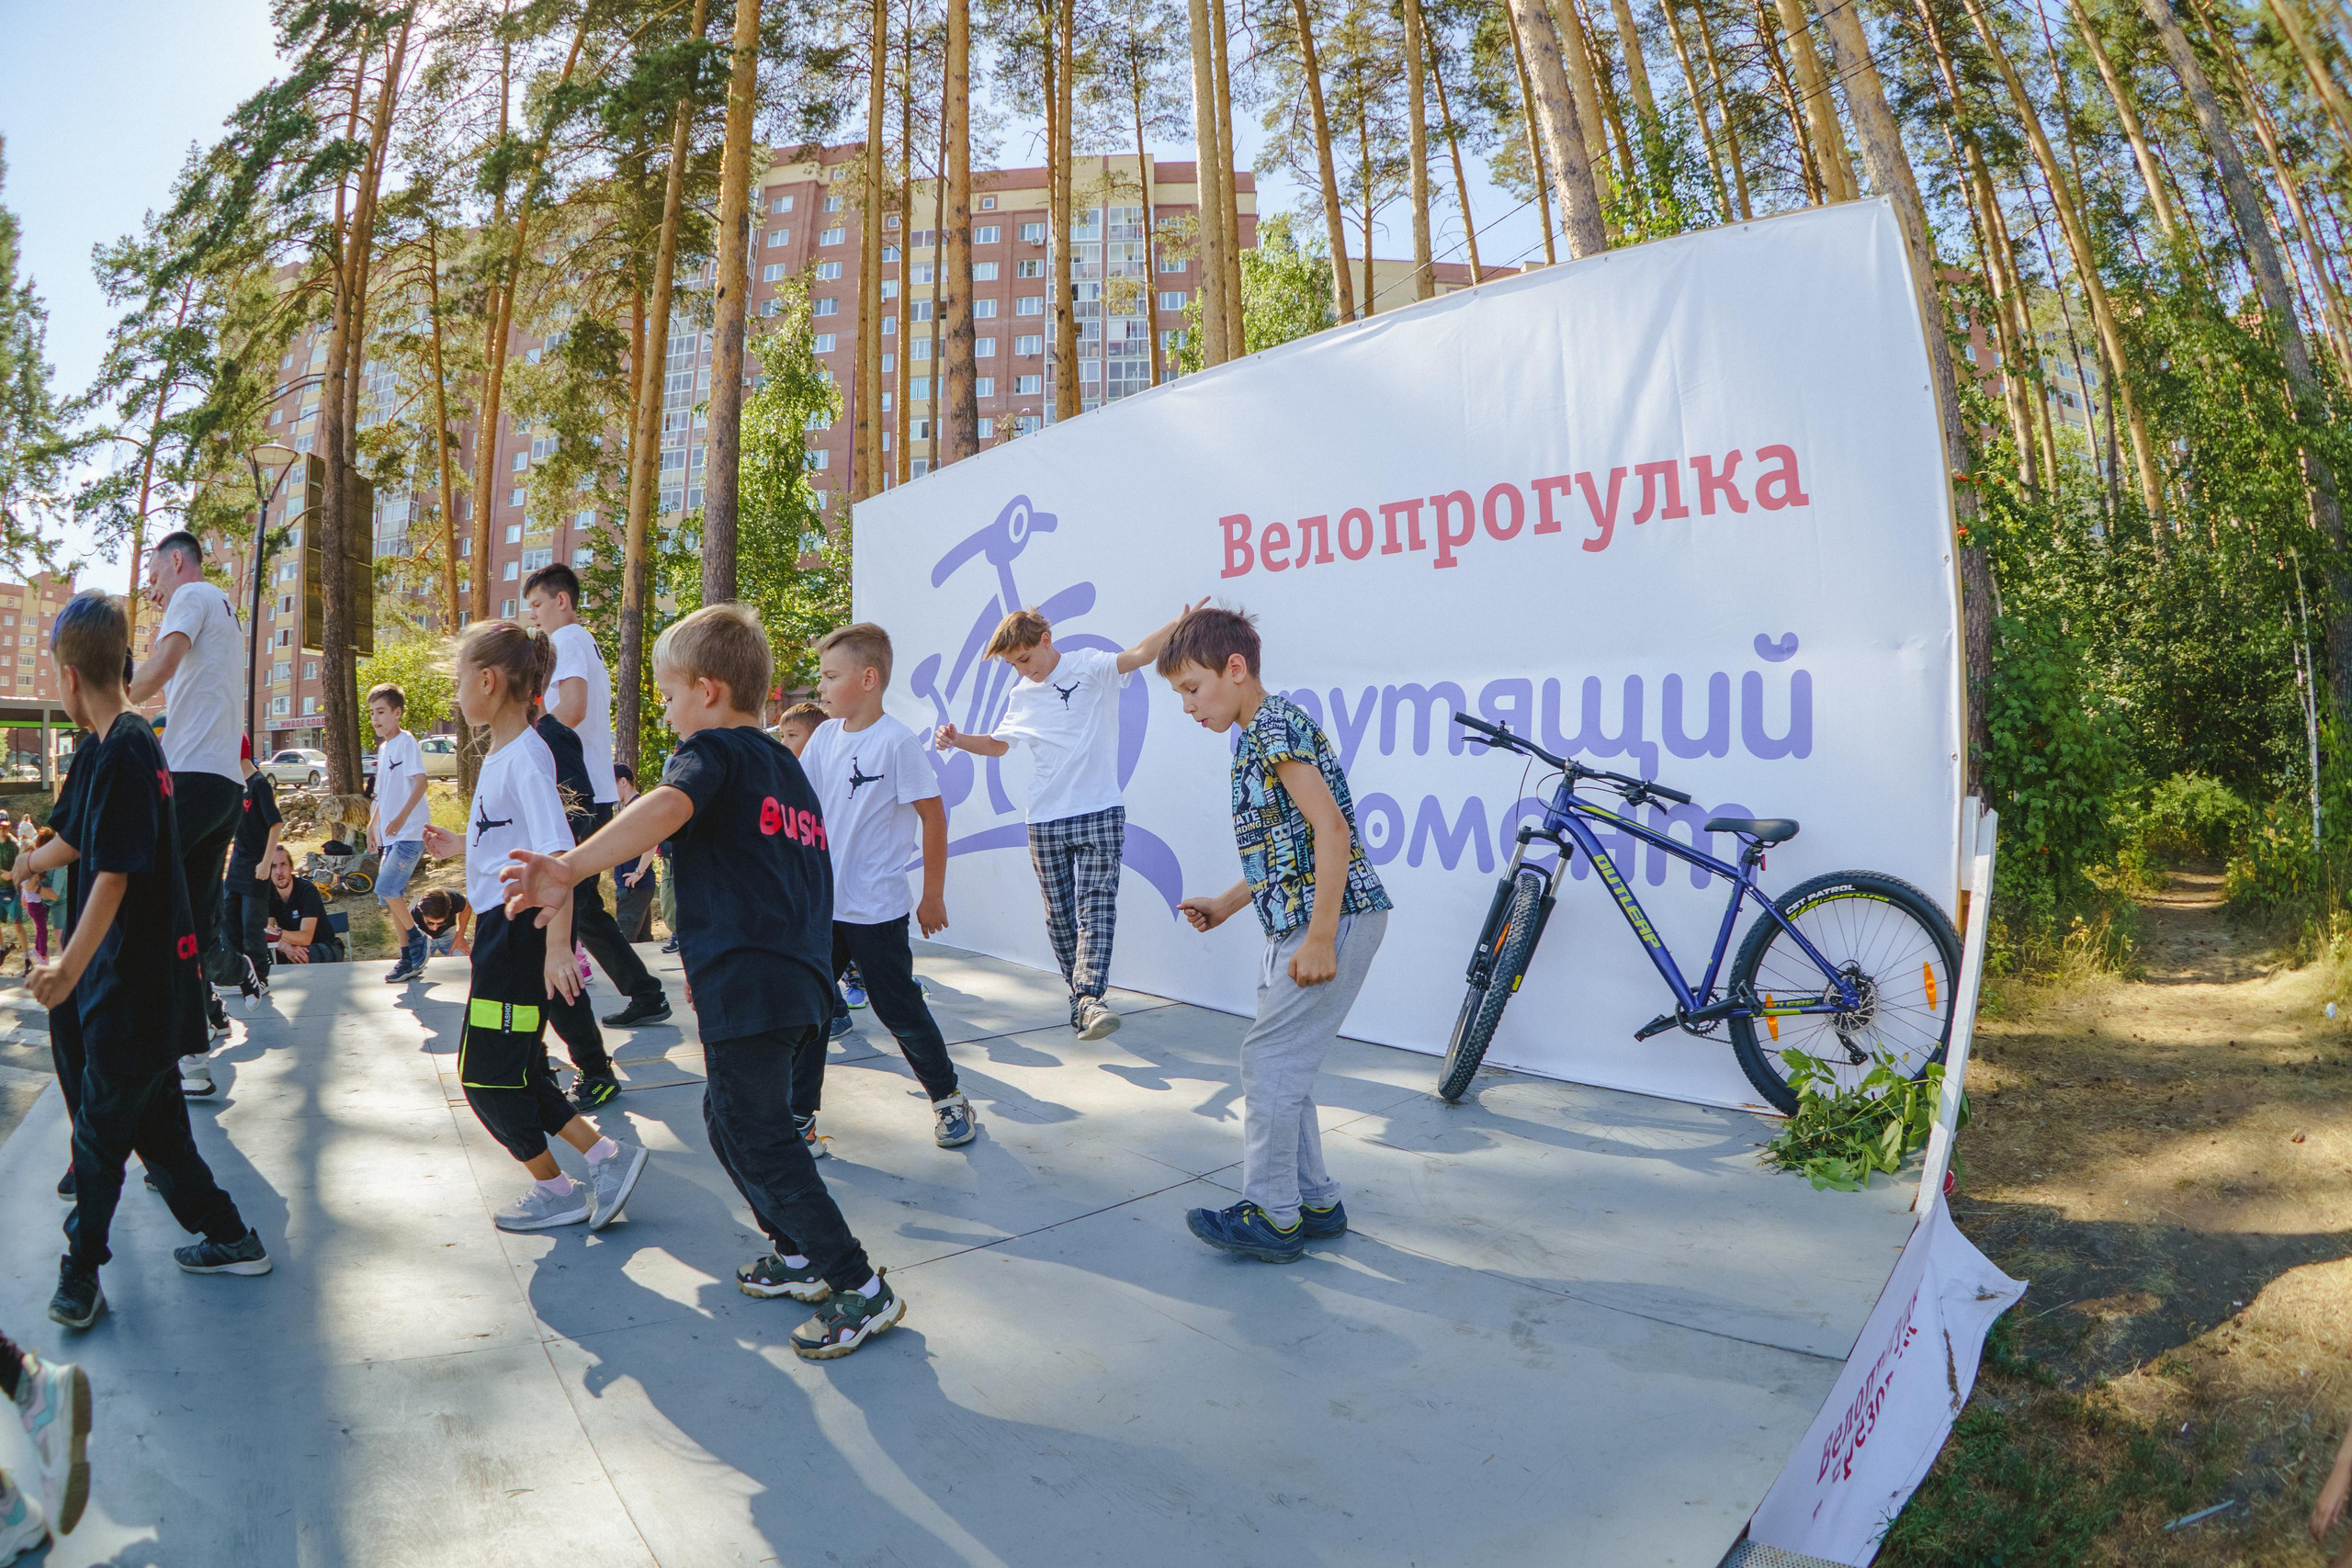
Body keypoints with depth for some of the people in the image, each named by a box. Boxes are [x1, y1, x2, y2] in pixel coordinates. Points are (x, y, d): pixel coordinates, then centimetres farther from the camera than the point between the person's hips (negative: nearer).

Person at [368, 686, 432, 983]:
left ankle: (416, 939, 3)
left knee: (386, 888, -17)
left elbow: (420, 782, -21)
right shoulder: (383, 748, 16)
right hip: (390, 835, 9)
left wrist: (402, 817, -31)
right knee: (391, 897, 8)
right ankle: (409, 960, 15)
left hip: (410, 833, -9)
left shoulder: (405, 741, -9)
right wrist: (373, 823, 21)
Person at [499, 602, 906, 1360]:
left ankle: (860, 1288, 5)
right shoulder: (786, 767, 21)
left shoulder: (713, 750, -5)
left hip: (747, 979, -9)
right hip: (798, 974, 9)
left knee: (757, 1137, 0)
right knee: (729, 1113, 24)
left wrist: (569, 869, -42)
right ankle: (800, 1253, 33)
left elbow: (664, 809, -28)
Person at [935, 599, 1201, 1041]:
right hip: (1045, 821, 6)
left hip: (1099, 813, -5)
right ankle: (1078, 991, 18)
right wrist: (958, 740, 11)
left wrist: (1180, 623, -36)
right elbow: (997, 744, 29)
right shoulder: (1021, 696, 16)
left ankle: (1090, 998, -21)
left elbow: (1140, 654, -19)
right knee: (1059, 914, 7)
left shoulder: (1089, 667, -3)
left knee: (1096, 905, -13)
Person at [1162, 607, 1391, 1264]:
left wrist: (1320, 939, -24)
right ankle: (1317, 1203, 25)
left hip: (1333, 921, -10)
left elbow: (1331, 829, -22)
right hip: (1294, 924, 10)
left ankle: (1271, 1218, 8)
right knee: (1281, 1064, 14)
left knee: (1269, 1060, -4)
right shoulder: (1257, 735, 18)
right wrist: (1225, 904, 15)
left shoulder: (1274, 724, -13)